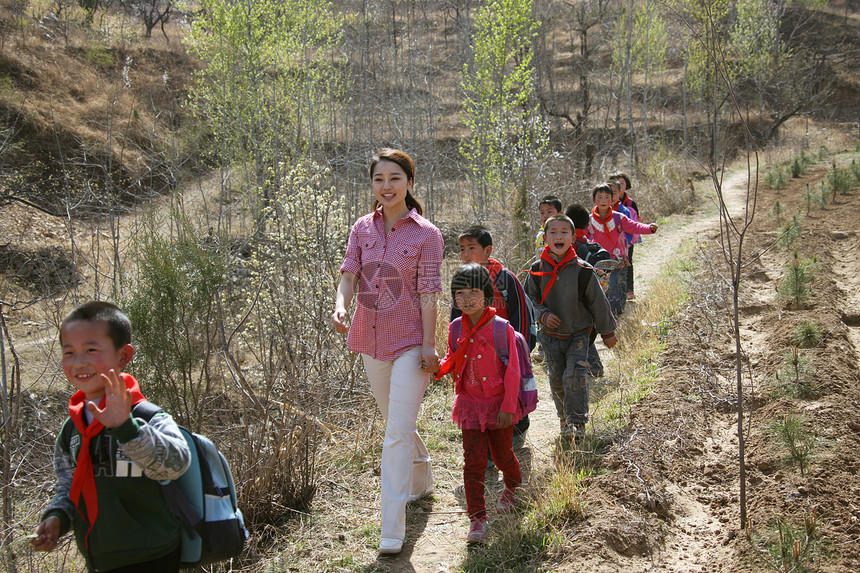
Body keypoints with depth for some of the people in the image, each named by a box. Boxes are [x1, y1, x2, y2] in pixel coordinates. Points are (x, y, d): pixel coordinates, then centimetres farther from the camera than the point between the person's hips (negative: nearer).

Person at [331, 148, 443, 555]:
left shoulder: (426, 234, -7)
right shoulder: (362, 228, 5)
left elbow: (428, 294, -9)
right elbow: (348, 274, -3)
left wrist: (428, 345, -11)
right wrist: (340, 306, -24)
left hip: (409, 342, -5)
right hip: (370, 339, 5)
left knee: (398, 432, -9)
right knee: (395, 423, 21)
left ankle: (392, 530, -3)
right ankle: (423, 481, 47)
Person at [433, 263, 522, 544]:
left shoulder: (502, 328, -13)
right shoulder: (456, 329, 0)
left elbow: (512, 371, -10)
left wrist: (508, 406, -12)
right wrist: (438, 368, -10)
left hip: (498, 404, -3)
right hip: (470, 404, 3)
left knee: (502, 455, 13)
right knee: (473, 461, -2)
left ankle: (513, 486, 47)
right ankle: (477, 518, 5)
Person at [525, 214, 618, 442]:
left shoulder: (581, 270, -12)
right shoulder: (537, 270, -5)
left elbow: (598, 302, -2)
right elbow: (530, 298, 6)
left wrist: (607, 332, 5)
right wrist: (544, 315, -13)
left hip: (578, 334, -3)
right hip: (551, 336, 3)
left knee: (575, 376, -14)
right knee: (556, 379, 9)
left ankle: (577, 423, -5)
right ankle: (564, 418, 29)